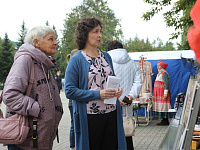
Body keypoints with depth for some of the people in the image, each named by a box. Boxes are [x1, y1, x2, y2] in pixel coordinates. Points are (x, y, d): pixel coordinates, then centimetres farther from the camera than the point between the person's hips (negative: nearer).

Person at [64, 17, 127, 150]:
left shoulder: (106, 56, 12)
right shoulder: (77, 60, -5)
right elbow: (70, 91, -11)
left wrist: (117, 90, -1)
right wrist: (98, 94, -18)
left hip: (112, 114, 5)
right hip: (90, 117, -5)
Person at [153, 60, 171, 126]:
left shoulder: (164, 73, -12)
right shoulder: (159, 73, 18)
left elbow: (166, 83, -19)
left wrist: (165, 93, -24)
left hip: (162, 93, -10)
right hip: (159, 93, 10)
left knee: (163, 106, -7)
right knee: (161, 105, 9)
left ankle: (165, 121, -4)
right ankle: (164, 120, 13)